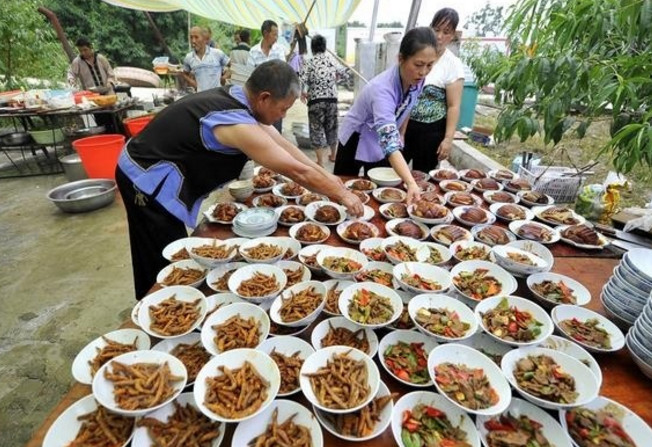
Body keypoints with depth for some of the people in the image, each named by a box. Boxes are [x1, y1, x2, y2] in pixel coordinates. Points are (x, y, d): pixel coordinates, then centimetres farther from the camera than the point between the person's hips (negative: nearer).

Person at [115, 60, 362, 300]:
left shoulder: (237, 98, -2)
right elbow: (298, 172, -25)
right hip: (147, 179, -9)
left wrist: (325, 175, 5)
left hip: (146, 171, 9)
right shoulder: (238, 124, -30)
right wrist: (342, 195, -13)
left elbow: (283, 145, 5)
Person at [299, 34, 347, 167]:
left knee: (317, 129, 2)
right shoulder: (332, 60, 6)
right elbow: (343, 72, 21)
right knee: (331, 127, 18)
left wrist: (302, 93, 3)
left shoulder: (310, 62, -6)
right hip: (332, 99, 4)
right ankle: (333, 155, 33)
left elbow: (301, 80, -15)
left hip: (316, 101, -4)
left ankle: (320, 161, -2)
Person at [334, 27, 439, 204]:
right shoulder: (382, 88, -38)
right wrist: (411, 183, -58)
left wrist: (401, 135, 12)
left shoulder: (417, 79, -16)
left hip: (380, 142, 6)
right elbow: (390, 144, -48)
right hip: (356, 141, -5)